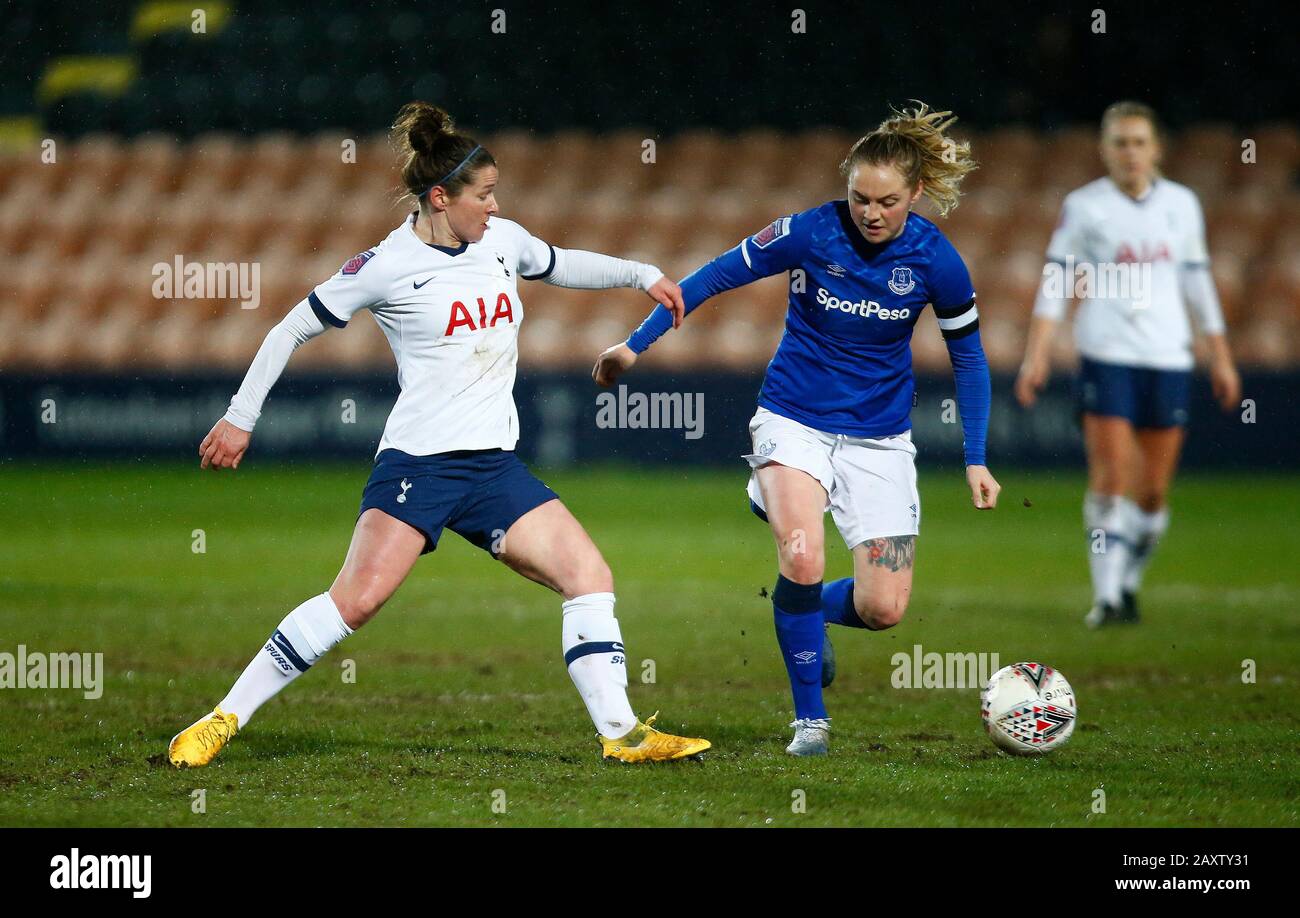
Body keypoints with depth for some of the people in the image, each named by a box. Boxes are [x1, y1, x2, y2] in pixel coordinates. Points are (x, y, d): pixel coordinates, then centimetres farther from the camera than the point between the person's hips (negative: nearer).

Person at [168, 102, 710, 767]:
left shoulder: (503, 240, 8)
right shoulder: (388, 266, -9)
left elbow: (560, 265, 32)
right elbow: (293, 330, 0)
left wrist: (640, 274, 28)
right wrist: (240, 418, 1)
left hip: (493, 464, 7)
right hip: (418, 459, -6)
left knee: (590, 576, -6)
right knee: (356, 599, -20)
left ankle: (621, 733, 0)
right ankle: (223, 719, -13)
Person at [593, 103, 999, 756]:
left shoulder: (935, 260, -11)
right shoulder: (812, 232, -15)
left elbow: (967, 357, 4)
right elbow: (715, 278, -4)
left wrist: (976, 460, 1)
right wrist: (636, 345, -4)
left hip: (878, 438, 2)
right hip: (794, 421, -2)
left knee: (883, 609, -7)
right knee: (803, 561, -27)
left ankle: (805, 615, 29)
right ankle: (810, 720, -8)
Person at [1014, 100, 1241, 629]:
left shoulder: (1181, 204, 10)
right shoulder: (1083, 207, 1)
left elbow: (1198, 283, 16)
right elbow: (1054, 283, -1)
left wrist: (1221, 358, 16)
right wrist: (1036, 355, -10)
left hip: (1169, 358, 3)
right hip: (1106, 356, -3)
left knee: (1154, 490, 3)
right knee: (1110, 479, -12)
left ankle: (1129, 583, 21)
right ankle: (1106, 595, -10)